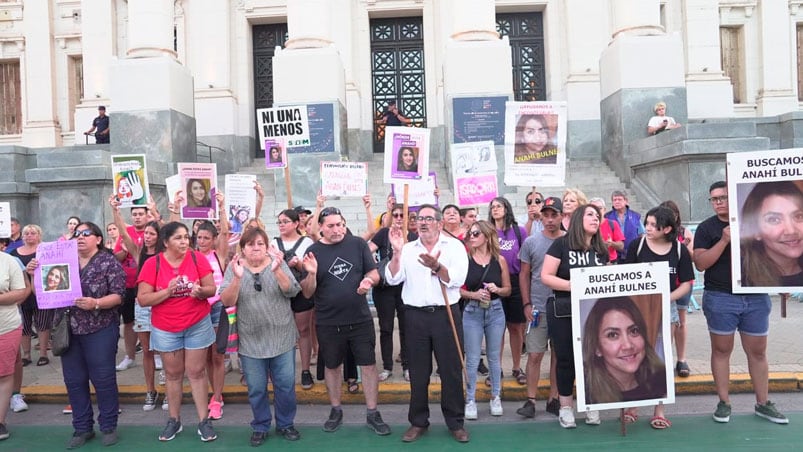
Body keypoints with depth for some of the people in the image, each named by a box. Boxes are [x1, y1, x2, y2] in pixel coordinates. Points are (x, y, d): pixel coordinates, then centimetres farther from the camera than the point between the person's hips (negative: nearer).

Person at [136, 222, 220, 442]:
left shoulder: (197, 259, -9)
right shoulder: (152, 264, -10)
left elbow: (212, 289, -4)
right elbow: (143, 299, -11)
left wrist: (200, 291, -26)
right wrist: (167, 291, -24)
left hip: (198, 325, 0)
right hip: (165, 329, 1)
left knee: (196, 372, 7)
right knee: (173, 374, 14)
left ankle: (203, 421, 15)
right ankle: (174, 420, 28)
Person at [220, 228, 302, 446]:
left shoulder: (278, 263, -3)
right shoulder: (234, 268, -3)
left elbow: (292, 291, -15)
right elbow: (226, 301, -12)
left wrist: (277, 270, -30)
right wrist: (237, 278, -29)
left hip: (282, 338, 0)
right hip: (251, 342, 0)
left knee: (285, 385, 9)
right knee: (256, 389, 10)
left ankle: (285, 424, 29)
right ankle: (260, 426, 30)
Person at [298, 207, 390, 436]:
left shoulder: (358, 244, -4)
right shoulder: (313, 251, -4)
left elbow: (374, 273, 2)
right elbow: (307, 293, -4)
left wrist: (368, 280, -21)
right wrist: (311, 273, -24)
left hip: (360, 319, 0)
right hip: (328, 323, 0)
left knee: (368, 365, 6)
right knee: (332, 366, 15)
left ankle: (372, 413, 21)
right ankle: (336, 411, 34)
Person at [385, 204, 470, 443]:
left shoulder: (454, 246, 1)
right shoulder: (407, 249, 9)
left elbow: (457, 279, -12)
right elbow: (392, 279, -1)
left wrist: (437, 266, -27)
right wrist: (397, 253, -12)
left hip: (446, 314, -2)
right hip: (415, 316, 2)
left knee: (451, 370, 6)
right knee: (418, 371, 10)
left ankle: (455, 422, 21)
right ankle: (418, 421, 24)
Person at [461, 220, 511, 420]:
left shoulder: (500, 260, 0)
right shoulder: (465, 259, -4)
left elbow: (508, 290, 6)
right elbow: (457, 289, -4)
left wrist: (497, 289, -14)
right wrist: (474, 294, -19)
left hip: (495, 311, 2)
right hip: (472, 313, -1)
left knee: (494, 357, 13)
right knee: (472, 359, 3)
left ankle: (495, 397, 28)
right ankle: (470, 400, 15)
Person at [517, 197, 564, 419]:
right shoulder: (531, 242, 1)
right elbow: (524, 274, 5)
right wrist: (527, 304, -2)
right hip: (538, 308, -1)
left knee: (559, 355, 10)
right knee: (535, 355, 0)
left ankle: (554, 399, 22)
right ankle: (531, 400, 10)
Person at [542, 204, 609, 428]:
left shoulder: (602, 250, 9)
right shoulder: (561, 244, -6)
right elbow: (546, 276, -10)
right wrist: (575, 286, -19)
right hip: (563, 311, -4)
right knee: (566, 359, 5)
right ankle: (565, 407, 19)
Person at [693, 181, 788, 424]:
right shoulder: (706, 227, -1)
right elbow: (700, 263, -11)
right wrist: (724, 240, -19)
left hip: (756, 297, 3)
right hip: (720, 298, -2)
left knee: (758, 351, 10)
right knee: (721, 350, 4)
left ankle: (763, 403, 22)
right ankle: (724, 402, 14)